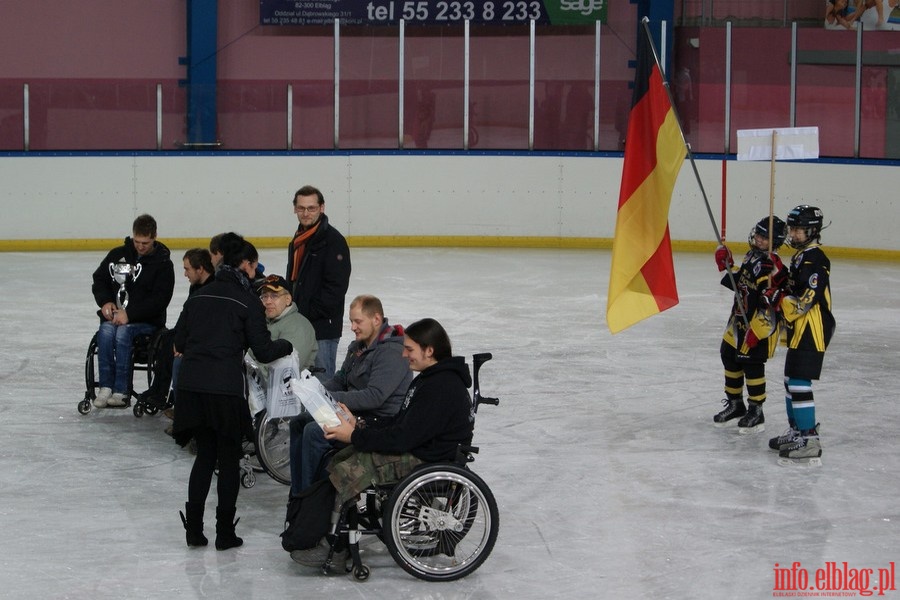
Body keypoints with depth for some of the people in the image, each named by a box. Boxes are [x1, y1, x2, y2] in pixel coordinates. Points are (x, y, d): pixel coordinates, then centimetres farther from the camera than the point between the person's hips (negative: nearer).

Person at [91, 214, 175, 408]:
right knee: (106, 332, -30)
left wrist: (130, 314, -21)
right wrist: (105, 301, -4)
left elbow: (160, 300, -12)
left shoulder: (163, 264, -4)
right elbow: (99, 279, 17)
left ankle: (121, 391, -30)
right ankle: (105, 387, -27)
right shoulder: (118, 254, 8)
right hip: (114, 315, 3)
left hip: (146, 320, -3)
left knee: (123, 333, -33)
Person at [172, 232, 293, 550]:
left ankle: (194, 528, 14)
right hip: (225, 387, -4)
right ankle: (225, 532, 10)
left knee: (204, 455, 17)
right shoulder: (247, 300, -3)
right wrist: (286, 345, 16)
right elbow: (263, 350, -4)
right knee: (229, 460, 8)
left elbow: (179, 341, 12)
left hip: (191, 384, 5)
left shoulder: (199, 296, 11)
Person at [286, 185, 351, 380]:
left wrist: (311, 313, -18)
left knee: (322, 378, -6)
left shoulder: (333, 240, -12)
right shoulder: (298, 240, 16)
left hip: (323, 327, -9)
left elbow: (336, 287, -18)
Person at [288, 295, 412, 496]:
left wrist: (330, 398, -28)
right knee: (298, 423, 9)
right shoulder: (359, 346, 12)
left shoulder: (392, 353, -20)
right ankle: (298, 494, 10)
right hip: (355, 413, 11)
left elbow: (374, 396, -28)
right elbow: (341, 378, 20)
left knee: (314, 432, -23)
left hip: (379, 422, -11)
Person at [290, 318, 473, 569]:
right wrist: (359, 427, 2)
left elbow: (403, 437, -24)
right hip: (417, 448, 11)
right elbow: (402, 426, 14)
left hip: (426, 461, -11)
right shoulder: (431, 378, 13)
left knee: (348, 472, -18)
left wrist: (355, 436, -18)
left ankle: (334, 547, -6)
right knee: (337, 461, 2)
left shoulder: (441, 388, -22)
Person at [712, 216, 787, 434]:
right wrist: (727, 266, 8)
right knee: (729, 357, 17)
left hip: (759, 325, -10)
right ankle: (735, 404, 31)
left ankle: (756, 413, 6)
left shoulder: (771, 267, -20)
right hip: (740, 320, 10)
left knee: (752, 364, -6)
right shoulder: (751, 257, 9)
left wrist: (757, 331, -30)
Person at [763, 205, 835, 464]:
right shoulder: (801, 256, 15)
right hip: (799, 331, 11)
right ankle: (797, 430, 29)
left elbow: (806, 300, -25)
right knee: (791, 381, 18)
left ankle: (809, 440, -11)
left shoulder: (815, 260, -18)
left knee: (799, 383, -13)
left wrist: (778, 299, -16)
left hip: (812, 331, -11)